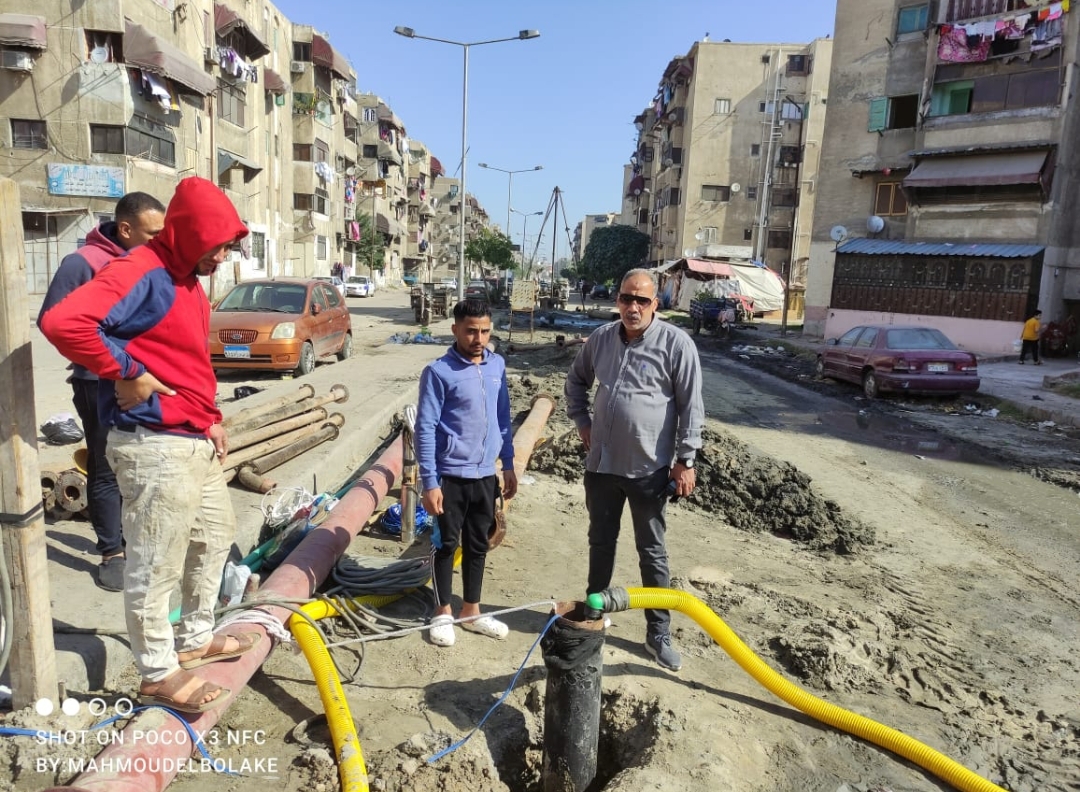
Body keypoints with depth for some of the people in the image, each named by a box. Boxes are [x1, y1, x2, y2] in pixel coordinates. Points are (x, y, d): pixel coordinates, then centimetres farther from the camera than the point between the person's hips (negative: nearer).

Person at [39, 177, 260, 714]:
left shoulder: (189, 281, 14)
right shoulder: (142, 273, -17)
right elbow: (62, 322, -30)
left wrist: (210, 420, 12)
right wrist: (124, 374, -20)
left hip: (194, 442, 10)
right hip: (155, 447, -10)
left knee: (215, 536, 23)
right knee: (156, 565, 4)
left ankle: (195, 638, 40)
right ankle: (159, 674, 21)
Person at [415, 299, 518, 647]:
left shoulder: (497, 366, 4)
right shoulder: (438, 372, -13)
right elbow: (425, 429, -13)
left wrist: (508, 465, 13)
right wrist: (429, 482, -15)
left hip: (485, 474, 5)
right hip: (451, 475, -5)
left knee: (478, 545, 16)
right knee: (446, 544, 9)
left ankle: (471, 611, 32)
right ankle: (442, 612, 27)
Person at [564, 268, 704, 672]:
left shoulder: (676, 343, -12)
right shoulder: (601, 338, 3)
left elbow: (691, 405, -10)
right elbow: (576, 380, 19)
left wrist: (685, 460, -11)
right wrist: (582, 422, 10)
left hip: (650, 468, -4)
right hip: (602, 464, 4)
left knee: (652, 552, 8)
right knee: (601, 542, 19)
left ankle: (659, 633, 22)